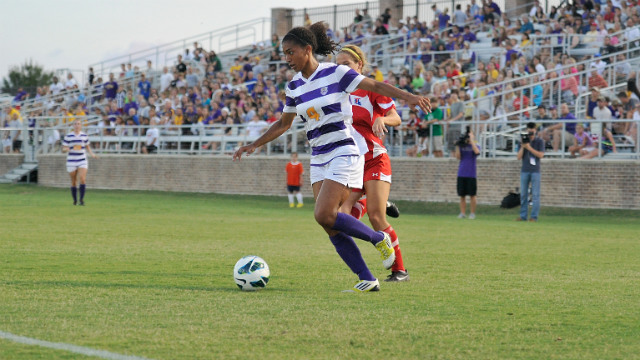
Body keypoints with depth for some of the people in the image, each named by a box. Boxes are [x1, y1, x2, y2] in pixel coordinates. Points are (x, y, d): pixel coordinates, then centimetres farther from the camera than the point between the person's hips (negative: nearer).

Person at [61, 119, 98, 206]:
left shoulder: (84, 136, 6)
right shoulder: (68, 136, -2)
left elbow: (87, 147, 21)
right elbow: (63, 149, -1)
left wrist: (92, 154, 5)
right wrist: (67, 149, -24)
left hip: (82, 162, 1)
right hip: (71, 162, -1)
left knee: (82, 179, -18)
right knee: (74, 182, 4)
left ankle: (82, 199, -11)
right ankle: (75, 200, 22)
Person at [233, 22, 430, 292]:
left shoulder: (335, 73, -9)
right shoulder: (294, 87, 9)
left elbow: (375, 86, -7)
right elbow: (283, 124, 22)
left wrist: (408, 97, -20)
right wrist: (254, 145, 18)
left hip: (344, 152, -7)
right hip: (319, 159, 7)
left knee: (324, 215, -20)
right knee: (331, 227, -4)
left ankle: (379, 239, 1)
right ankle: (367, 280, 2)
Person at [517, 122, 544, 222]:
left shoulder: (539, 141, 3)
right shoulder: (524, 141, 12)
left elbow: (540, 155, -8)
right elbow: (519, 157, 7)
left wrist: (529, 147, -12)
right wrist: (522, 147, -8)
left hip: (535, 171, -4)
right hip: (524, 170, 4)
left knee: (535, 194, -6)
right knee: (523, 194, 4)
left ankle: (534, 216, -6)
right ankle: (523, 216, 8)